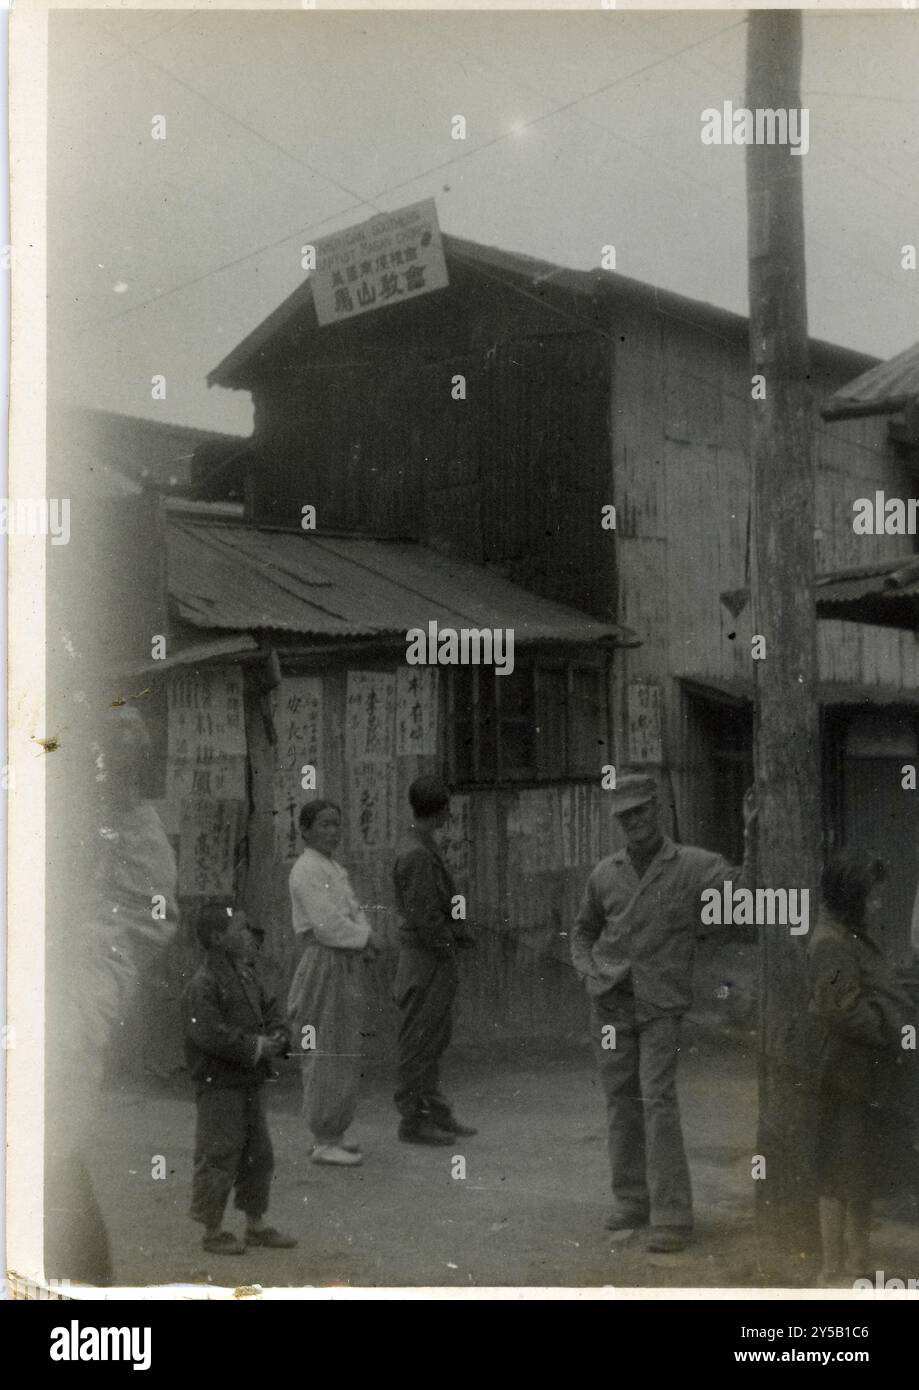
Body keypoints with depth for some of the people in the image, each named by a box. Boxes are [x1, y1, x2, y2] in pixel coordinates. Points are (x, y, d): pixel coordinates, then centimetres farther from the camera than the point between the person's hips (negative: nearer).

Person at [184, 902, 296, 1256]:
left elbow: (269, 1011, 20)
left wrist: (277, 1038, -2)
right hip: (219, 1084, -9)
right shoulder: (204, 984, -17)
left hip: (249, 1081, 9)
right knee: (219, 1157, -2)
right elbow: (209, 1033, -25)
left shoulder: (245, 976, 12)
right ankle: (213, 1231, 10)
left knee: (259, 1154, 14)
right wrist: (256, 1046, -20)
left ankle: (256, 1225, 26)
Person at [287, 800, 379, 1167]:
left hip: (348, 965, 10)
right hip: (324, 966, -10)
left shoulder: (335, 869, 18)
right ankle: (323, 1142, -2)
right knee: (325, 1054, -7)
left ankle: (332, 1134, 21)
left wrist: (365, 938, -5)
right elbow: (327, 923, -20)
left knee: (346, 1053, 13)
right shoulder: (306, 870, -13)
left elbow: (354, 913, 16)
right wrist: (364, 938, -6)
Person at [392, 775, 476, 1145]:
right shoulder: (417, 855, -18)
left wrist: (460, 932, 4)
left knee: (435, 1040, 15)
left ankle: (436, 1114, 23)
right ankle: (413, 1119, 4)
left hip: (436, 959, 10)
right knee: (419, 1042, -3)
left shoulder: (424, 849, 14)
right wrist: (449, 945, -11)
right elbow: (422, 915, -21)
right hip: (426, 960, -10)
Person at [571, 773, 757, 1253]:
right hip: (610, 1003, 4)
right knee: (621, 1102, 9)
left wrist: (753, 835, -26)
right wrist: (590, 971, 4)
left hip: (662, 1005, -4)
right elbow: (584, 930, 21)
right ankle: (631, 1201, 21)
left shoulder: (693, 865, -3)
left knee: (658, 1102, -12)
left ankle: (671, 1217, -9)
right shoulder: (605, 873, 8)